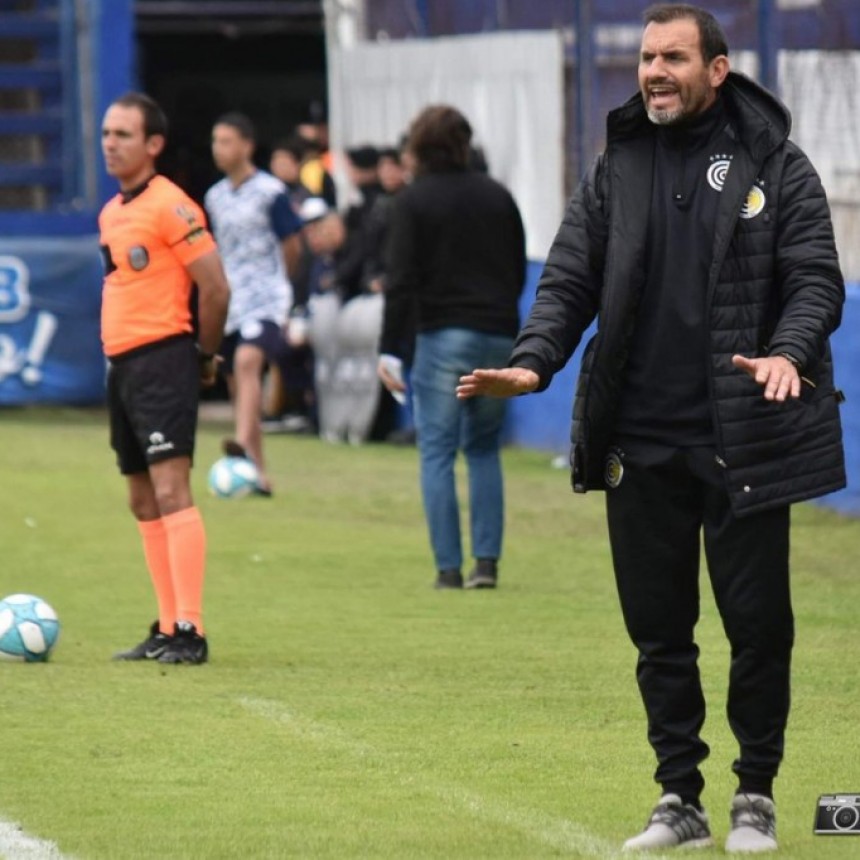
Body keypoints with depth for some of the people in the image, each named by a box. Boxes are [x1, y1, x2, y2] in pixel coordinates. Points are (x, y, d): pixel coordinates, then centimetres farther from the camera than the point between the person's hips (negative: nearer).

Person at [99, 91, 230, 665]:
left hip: (162, 361, -9)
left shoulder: (171, 207, -11)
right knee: (143, 503, 11)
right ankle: (168, 629, 16)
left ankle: (189, 631, -18)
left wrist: (205, 356, -3)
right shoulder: (111, 213, 15)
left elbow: (215, 287, -13)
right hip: (122, 363, 9)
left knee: (170, 491, -15)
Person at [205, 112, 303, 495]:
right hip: (230, 304, 7)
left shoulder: (270, 192, -7)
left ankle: (245, 446, -45)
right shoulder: (215, 196, 11)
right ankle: (257, 474, 15)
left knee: (247, 361, -31)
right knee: (239, 388, 7)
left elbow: (291, 248, 1)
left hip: (265, 300, -7)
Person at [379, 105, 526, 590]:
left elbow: (402, 281, -9)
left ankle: (449, 567, -5)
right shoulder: (498, 197, 11)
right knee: (485, 448, 15)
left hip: (444, 336, -4)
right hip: (499, 335, 4)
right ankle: (487, 560, 5)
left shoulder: (414, 201, -3)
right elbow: (520, 272, 16)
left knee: (437, 452, 1)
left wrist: (390, 350, -8)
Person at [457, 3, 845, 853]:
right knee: (658, 628, 6)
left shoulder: (775, 167, 1)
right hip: (642, 443, 3)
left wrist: (789, 351, -24)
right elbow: (569, 282, 7)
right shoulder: (615, 171, 10)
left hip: (743, 440, -3)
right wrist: (533, 362, -11)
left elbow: (816, 279, -4)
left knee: (757, 620, 0)